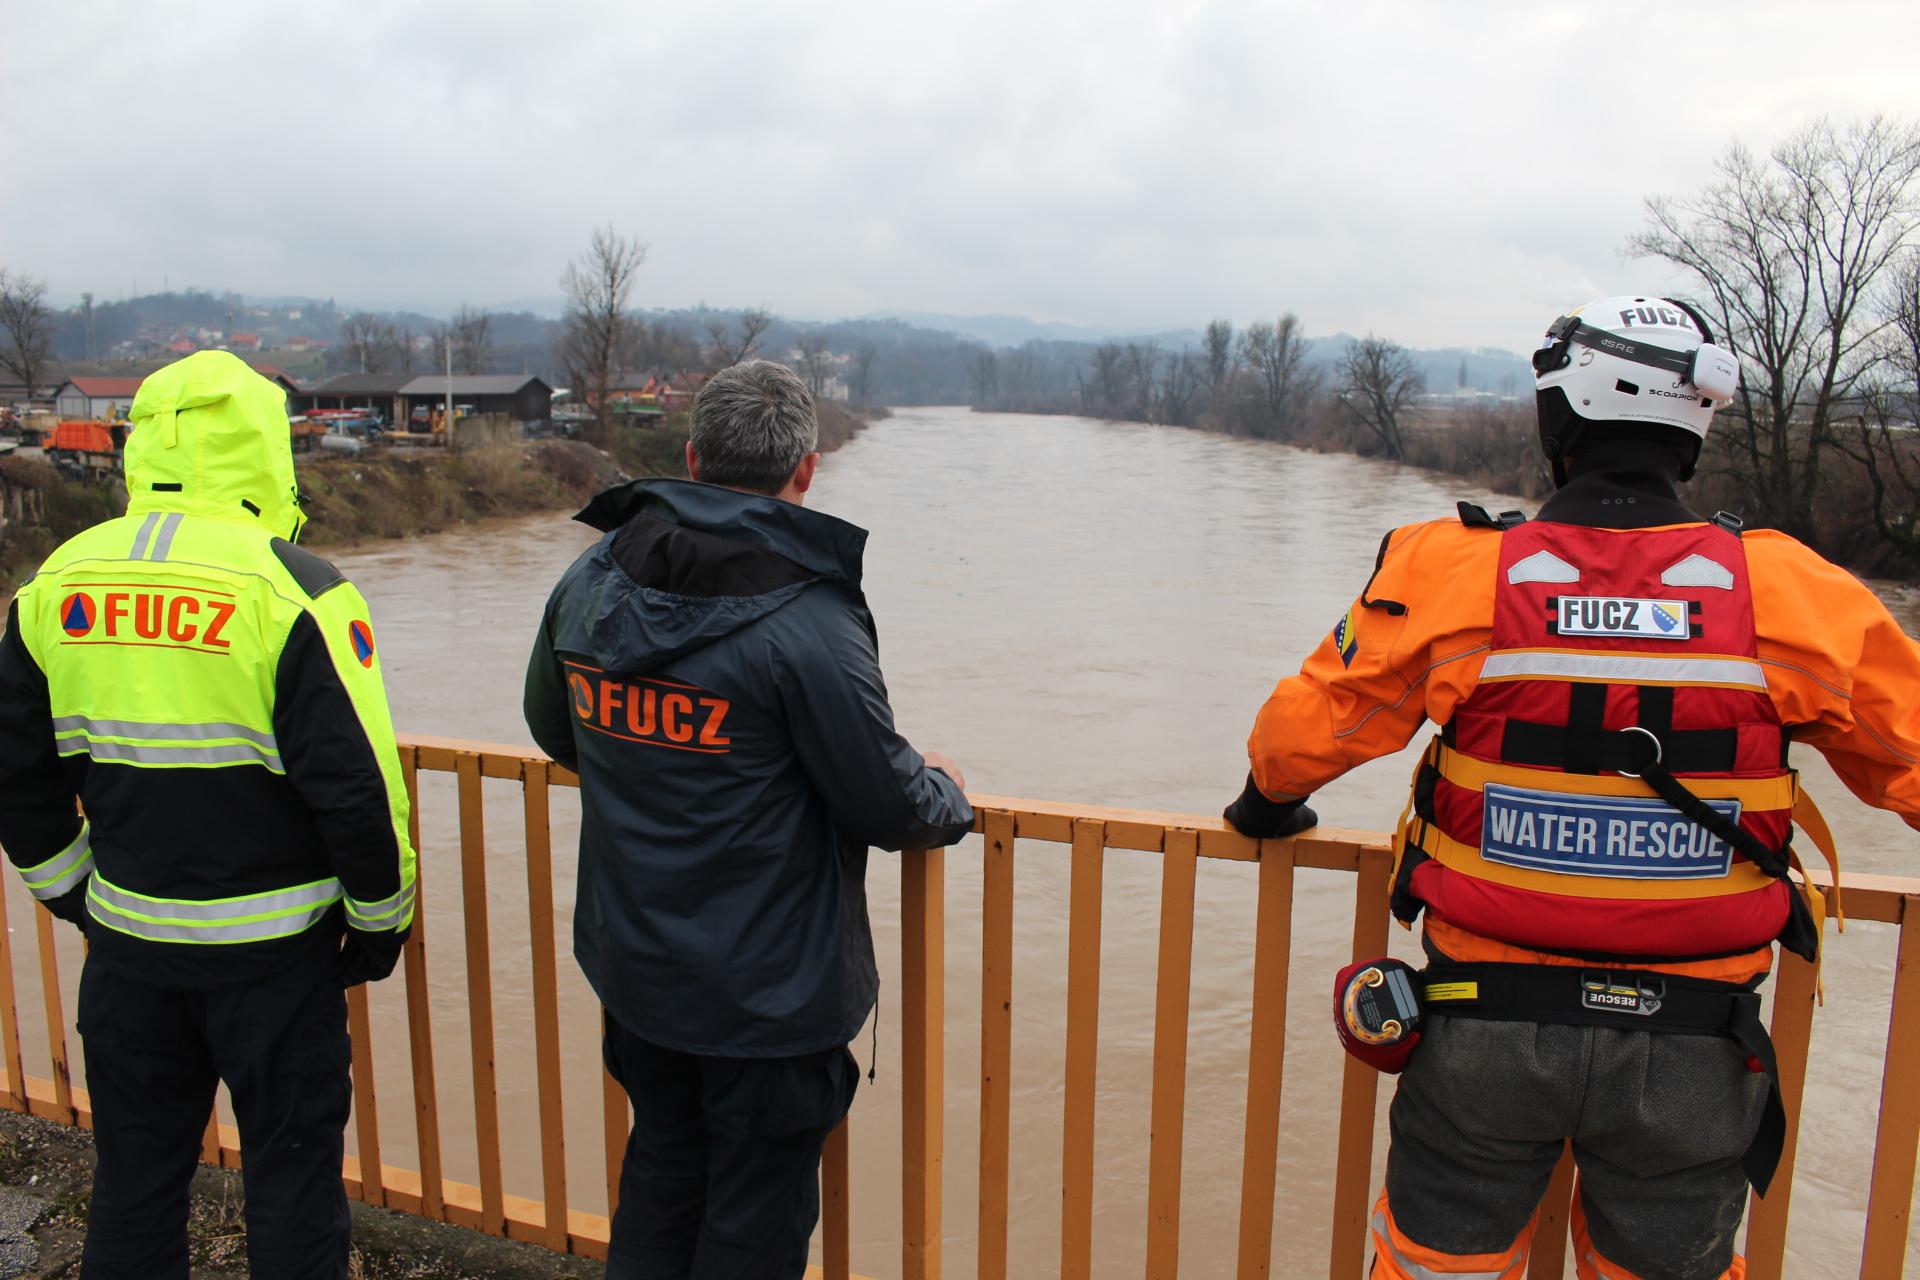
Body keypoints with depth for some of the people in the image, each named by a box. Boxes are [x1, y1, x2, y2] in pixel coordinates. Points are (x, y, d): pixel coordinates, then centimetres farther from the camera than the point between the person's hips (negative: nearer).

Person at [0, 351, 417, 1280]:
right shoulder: (293, 591, -17)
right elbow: (355, 784, -17)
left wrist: (75, 894, 19)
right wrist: (381, 920, -2)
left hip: (126, 937, 5)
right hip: (272, 948, -5)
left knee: (135, 1169, 21)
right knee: (291, 1168, 10)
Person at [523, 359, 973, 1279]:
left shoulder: (590, 580, -4)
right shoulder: (808, 618, -25)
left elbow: (554, 730, 12)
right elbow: (889, 806, -17)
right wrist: (946, 794, 5)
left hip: (632, 966, 6)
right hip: (769, 991, -6)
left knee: (661, 1173, 26)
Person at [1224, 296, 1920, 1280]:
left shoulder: (1450, 573, -11)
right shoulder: (1790, 593, -7)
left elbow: (1305, 730, -2)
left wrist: (1269, 805, 20)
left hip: (1484, 1029, -1)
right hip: (1690, 1051, 2)